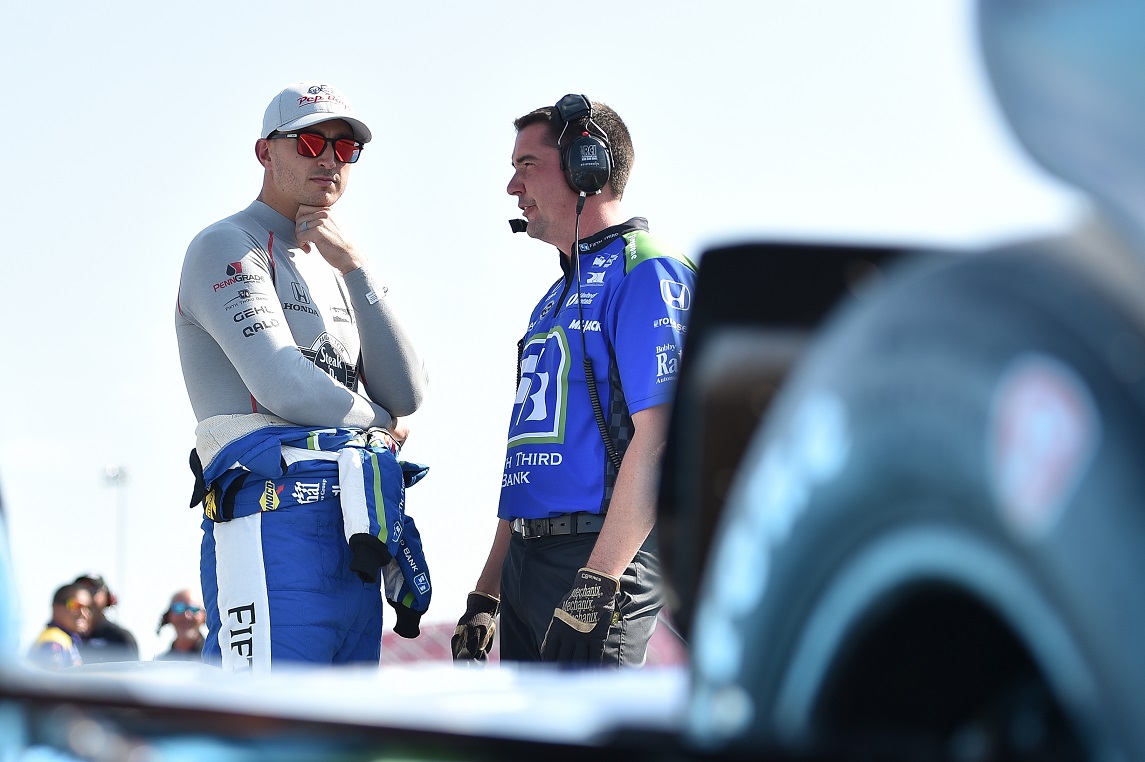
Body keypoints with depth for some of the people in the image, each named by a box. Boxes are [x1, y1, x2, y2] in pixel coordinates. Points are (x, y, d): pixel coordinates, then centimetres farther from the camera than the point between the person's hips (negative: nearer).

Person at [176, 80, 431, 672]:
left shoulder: (333, 269, 26)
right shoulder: (228, 247, 1)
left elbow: (407, 394, 11)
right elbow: (283, 385, -12)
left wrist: (356, 269, 2)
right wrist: (377, 423, 7)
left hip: (354, 536, 9)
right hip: (278, 518, -8)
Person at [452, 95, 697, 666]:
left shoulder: (646, 272, -6)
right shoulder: (557, 298, 23)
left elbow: (657, 438, -18)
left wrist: (597, 583, -24)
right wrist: (486, 594, 20)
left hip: (598, 556, -9)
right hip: (526, 565, 9)